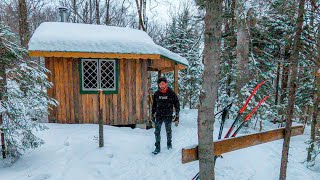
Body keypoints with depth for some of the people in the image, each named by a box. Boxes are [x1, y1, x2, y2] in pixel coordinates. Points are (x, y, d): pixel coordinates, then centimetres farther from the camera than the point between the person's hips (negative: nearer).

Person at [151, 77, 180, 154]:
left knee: (168, 131, 13)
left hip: (168, 116, -2)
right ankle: (157, 147, 7)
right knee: (157, 131, -3)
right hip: (159, 116, 2)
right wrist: (153, 114, 12)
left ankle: (169, 143, 36)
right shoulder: (156, 93, 1)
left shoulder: (171, 93, -7)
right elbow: (154, 105, 13)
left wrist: (177, 116, -3)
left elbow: (177, 104, -1)